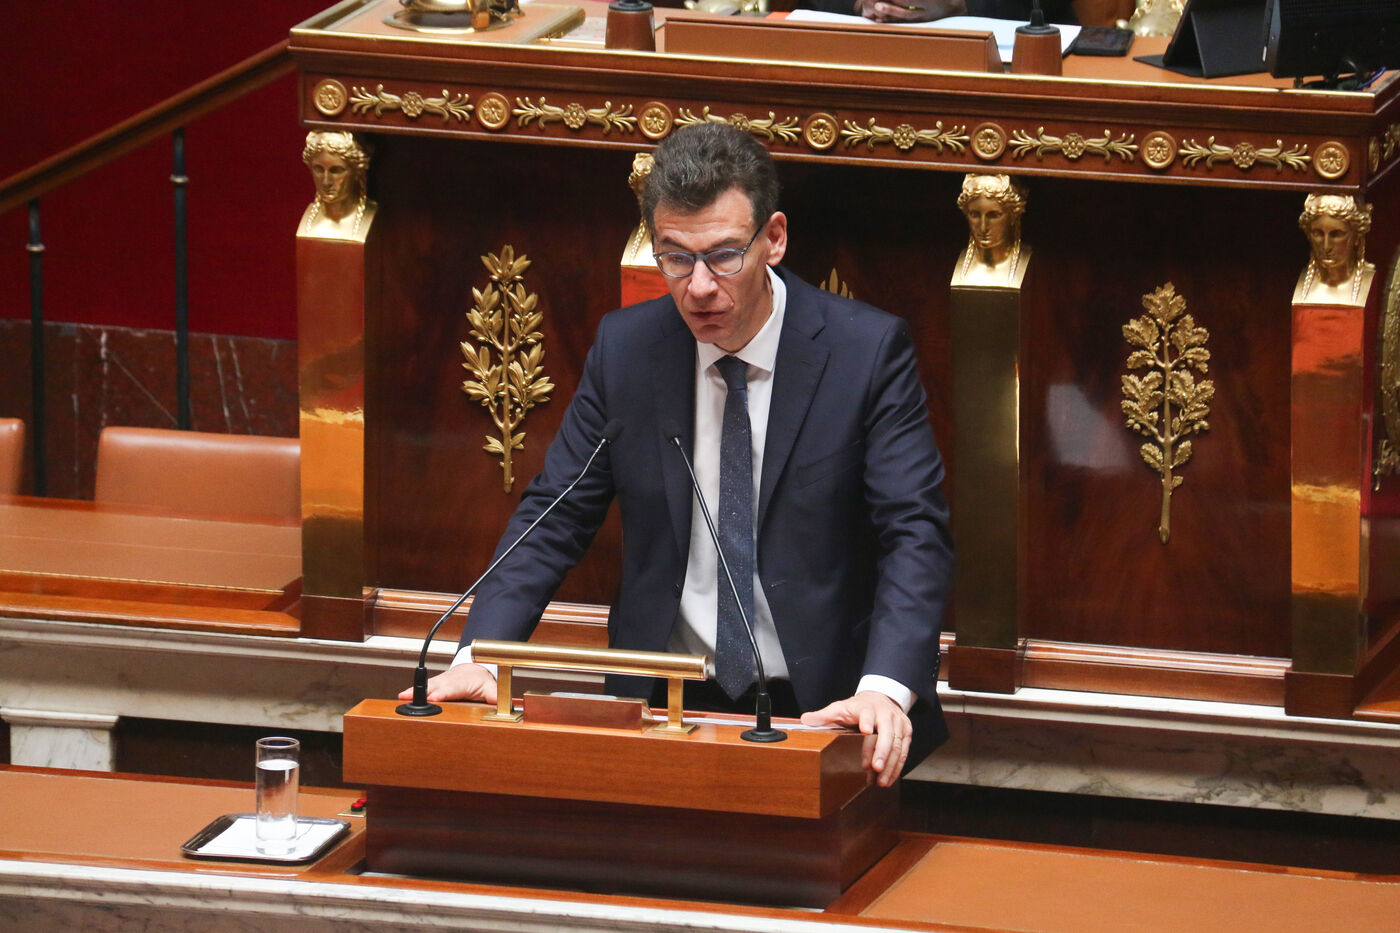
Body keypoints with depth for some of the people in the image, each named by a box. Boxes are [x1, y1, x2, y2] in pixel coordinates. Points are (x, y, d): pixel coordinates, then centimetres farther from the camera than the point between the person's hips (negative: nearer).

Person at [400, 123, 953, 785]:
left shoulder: (868, 350, -5)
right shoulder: (624, 349, 4)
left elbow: (915, 533, -11)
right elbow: (554, 516, 7)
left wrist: (886, 689, -29)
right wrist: (478, 656, -11)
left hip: (822, 706, -2)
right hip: (669, 703, 2)